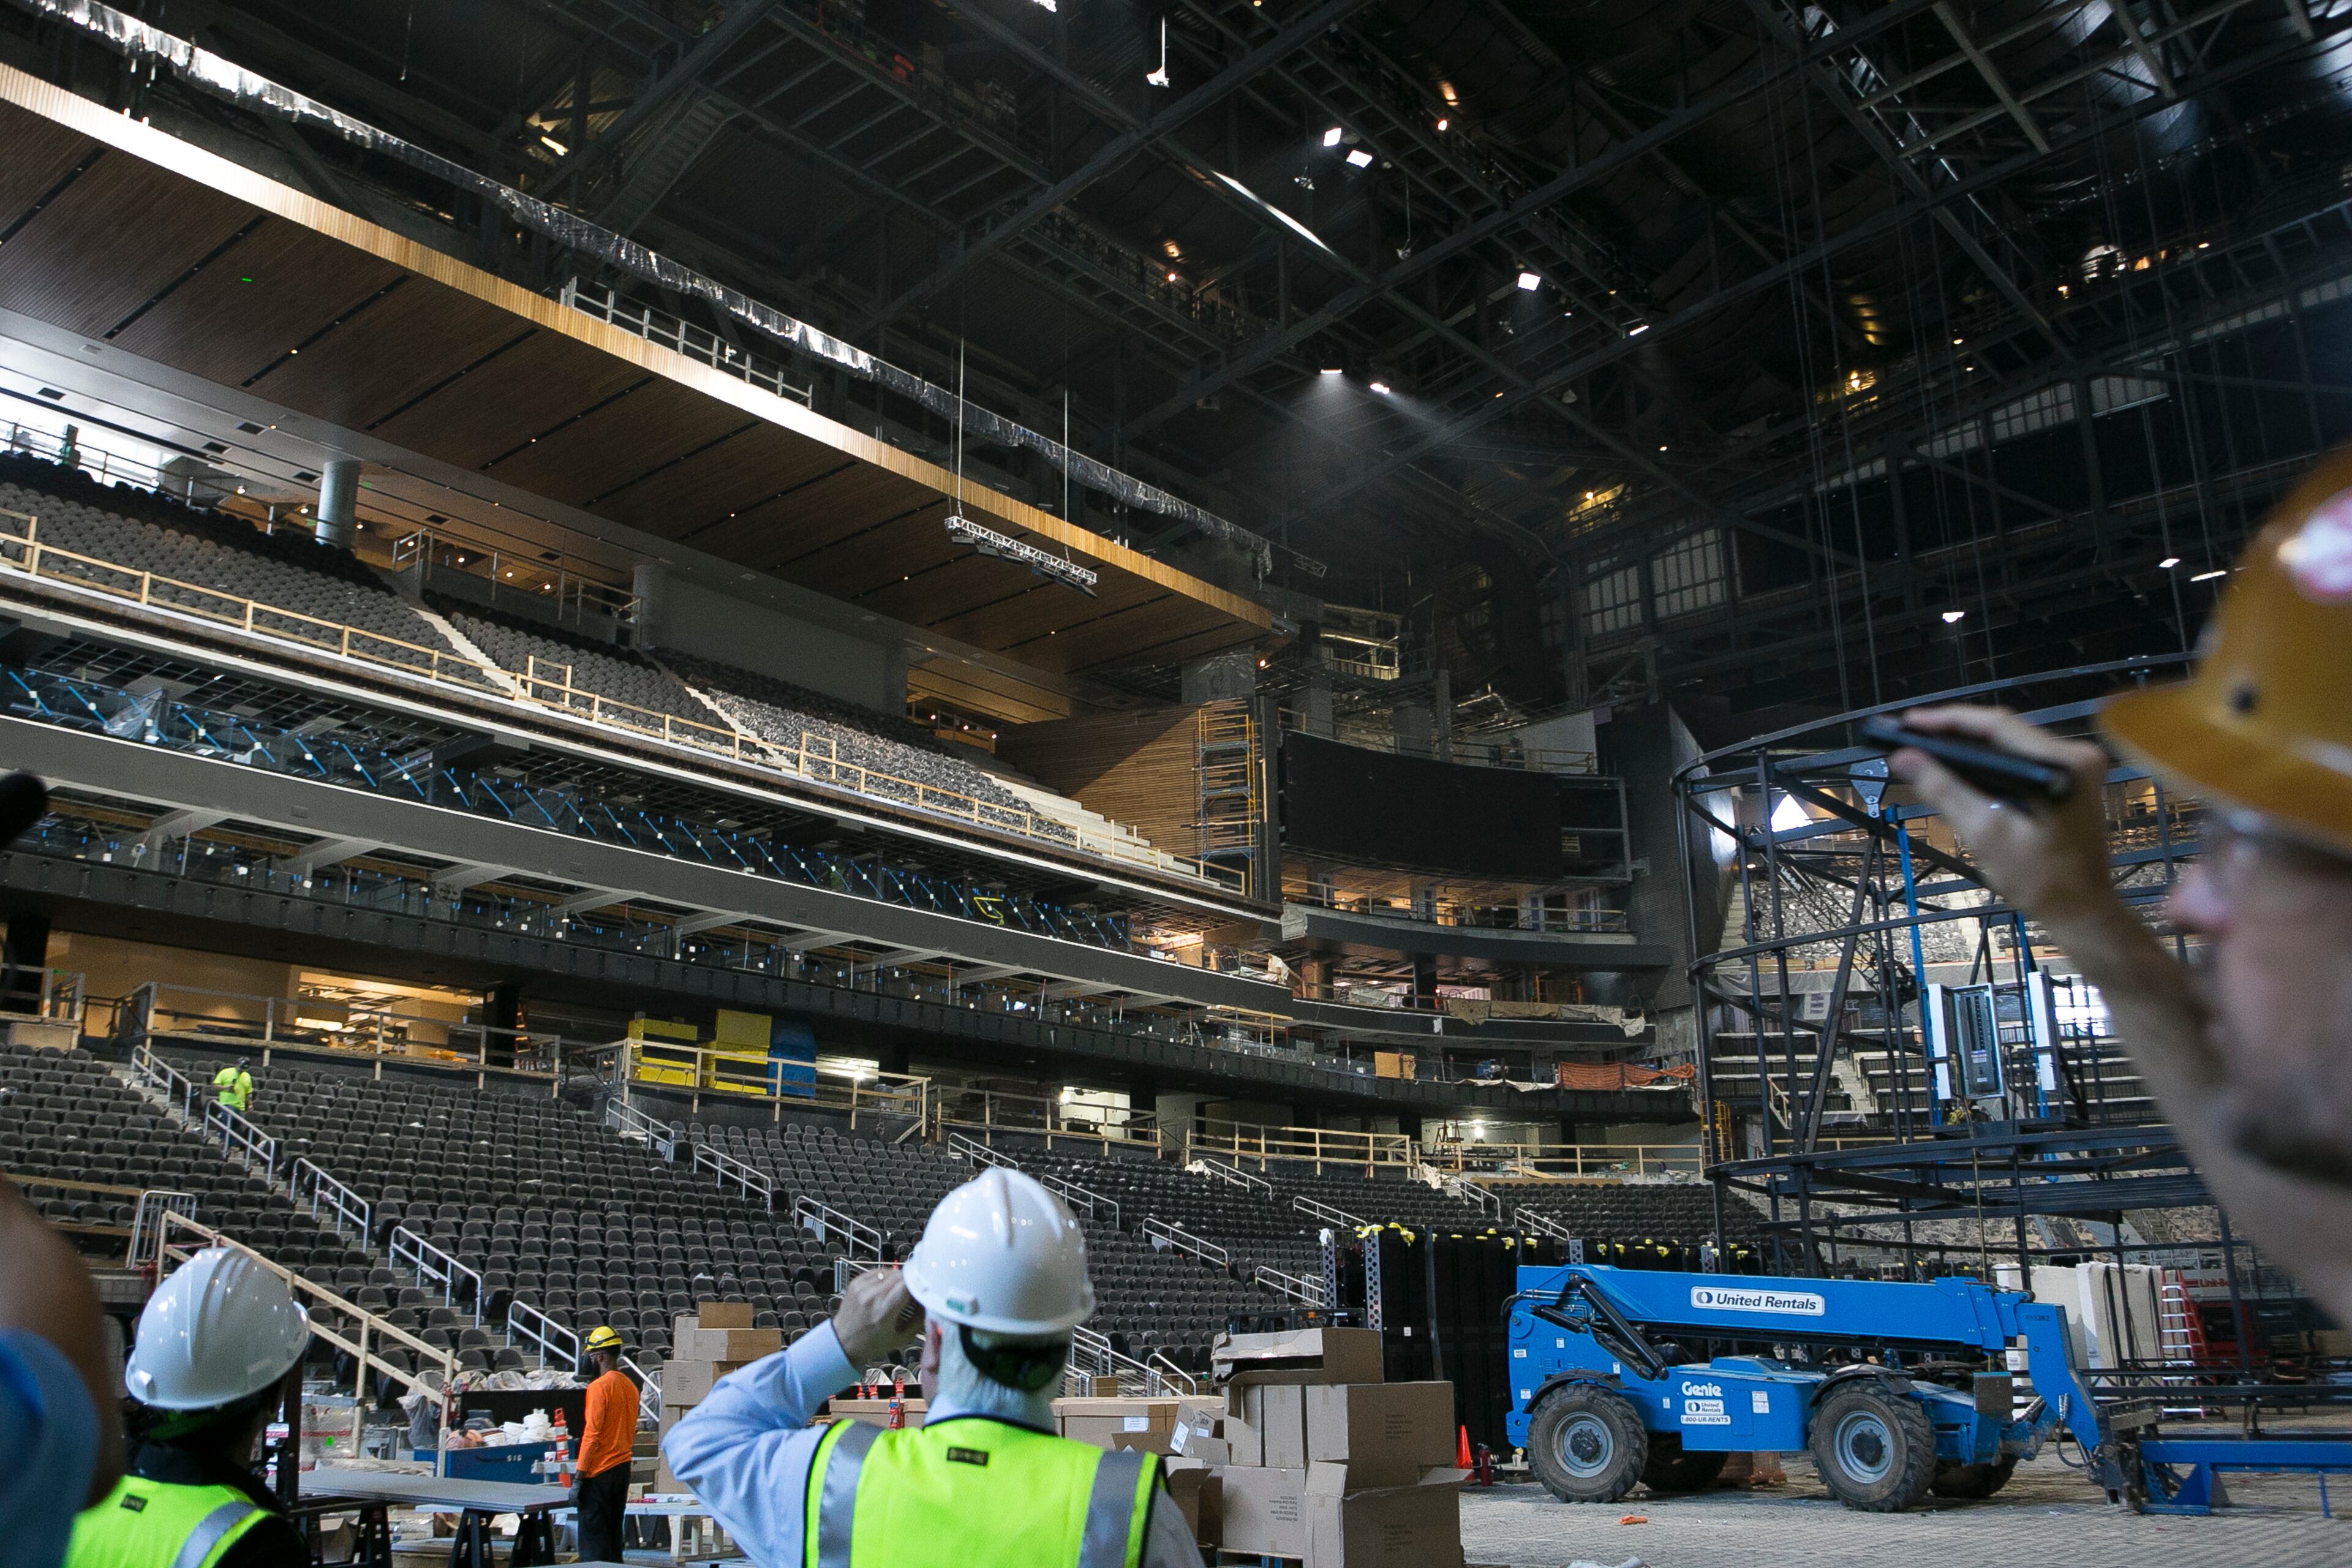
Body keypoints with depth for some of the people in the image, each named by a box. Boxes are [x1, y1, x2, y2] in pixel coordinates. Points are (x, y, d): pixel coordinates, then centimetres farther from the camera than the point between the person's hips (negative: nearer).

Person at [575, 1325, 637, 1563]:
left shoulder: (598, 1387, -14)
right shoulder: (630, 1387, 10)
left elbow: (592, 1434, -17)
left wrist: (578, 1478, -14)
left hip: (599, 1472, -8)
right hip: (623, 1468, 8)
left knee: (593, 1536, -2)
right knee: (614, 1533, 14)